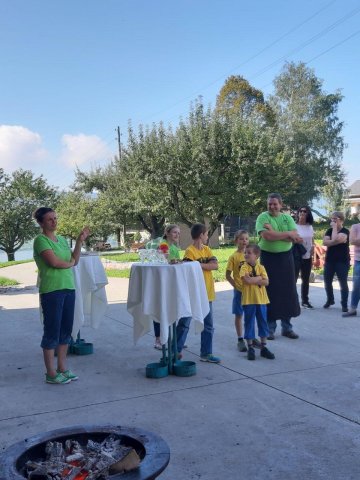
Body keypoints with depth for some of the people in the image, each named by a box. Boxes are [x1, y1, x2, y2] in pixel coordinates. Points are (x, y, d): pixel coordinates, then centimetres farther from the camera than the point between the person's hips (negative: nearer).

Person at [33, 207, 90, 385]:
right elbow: (53, 262, -18)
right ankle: (51, 373, 7)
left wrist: (80, 241, 3)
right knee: (52, 331, -2)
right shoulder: (40, 240, -6)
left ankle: (62, 368, 22)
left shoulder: (62, 239, 17)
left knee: (66, 330, 11)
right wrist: (69, 263, 0)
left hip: (68, 288, 8)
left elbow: (74, 260, 12)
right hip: (51, 290, -7)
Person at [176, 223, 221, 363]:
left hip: (207, 294, 7)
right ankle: (176, 351, 16)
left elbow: (215, 265, -6)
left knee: (208, 326, 12)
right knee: (184, 324, 3)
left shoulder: (207, 249, 8)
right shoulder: (190, 251, -12)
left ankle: (206, 354, 22)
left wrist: (199, 264, -17)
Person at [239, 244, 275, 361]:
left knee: (263, 323, 10)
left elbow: (266, 282, -7)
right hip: (249, 300, -3)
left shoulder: (261, 267, 4)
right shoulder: (244, 267, -6)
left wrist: (253, 280, -15)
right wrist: (259, 278, -10)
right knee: (249, 324, 5)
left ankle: (263, 348, 22)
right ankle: (250, 348, 15)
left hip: (261, 299, 3)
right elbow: (247, 280, -22)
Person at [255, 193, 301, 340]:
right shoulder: (263, 217, -6)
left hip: (286, 257, 4)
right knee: (270, 292, 1)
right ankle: (270, 328, 12)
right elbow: (267, 236, -22)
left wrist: (274, 232, -19)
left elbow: (295, 237, -9)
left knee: (288, 291, 7)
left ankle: (287, 327, 19)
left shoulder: (288, 218, 5)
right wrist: (288, 234, -13)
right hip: (268, 258, -4)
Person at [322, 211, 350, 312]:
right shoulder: (329, 231, 9)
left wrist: (334, 227, -13)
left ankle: (344, 304, 5)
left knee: (343, 283, -4)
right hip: (329, 260, 5)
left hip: (342, 261, -5)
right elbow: (324, 242, -8)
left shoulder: (345, 231, -7)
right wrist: (337, 241, -18)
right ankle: (330, 300, 29)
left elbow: (335, 239, -24)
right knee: (327, 281, 8)